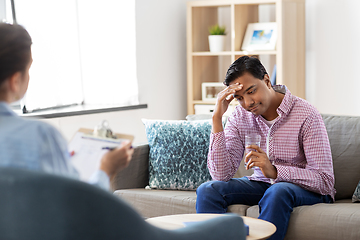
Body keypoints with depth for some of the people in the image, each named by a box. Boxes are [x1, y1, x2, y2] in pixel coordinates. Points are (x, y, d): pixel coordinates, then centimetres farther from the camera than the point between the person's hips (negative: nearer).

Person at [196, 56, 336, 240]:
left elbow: (325, 181, -21)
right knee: (208, 190, -17)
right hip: (261, 184, 5)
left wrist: (274, 171, -35)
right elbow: (222, 175, -14)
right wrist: (217, 118, -19)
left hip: (307, 190, -4)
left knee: (277, 192, -37)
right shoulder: (239, 116, -4)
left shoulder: (306, 115, -17)